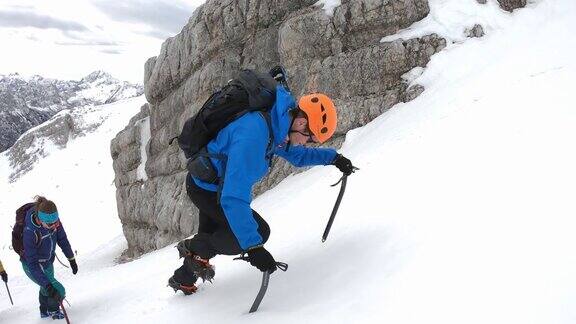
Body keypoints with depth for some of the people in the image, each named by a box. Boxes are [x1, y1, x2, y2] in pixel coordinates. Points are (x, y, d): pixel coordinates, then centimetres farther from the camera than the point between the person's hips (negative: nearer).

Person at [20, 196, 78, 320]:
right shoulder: (30, 232, -38)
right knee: (58, 291, -11)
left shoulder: (54, 221, -22)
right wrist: (46, 284, -39)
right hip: (33, 266, -7)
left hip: (48, 262, 7)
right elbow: (32, 263, -34)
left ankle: (44, 311, 58)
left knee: (47, 286, 30)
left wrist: (71, 259, 5)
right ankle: (53, 310, 23)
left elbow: (62, 239, -3)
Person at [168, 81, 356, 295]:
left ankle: (183, 280, 48)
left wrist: (333, 157, 2)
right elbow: (234, 197, -42)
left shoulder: (276, 124, -8)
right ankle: (195, 248, 7)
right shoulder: (253, 134, -39)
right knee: (258, 231, -12)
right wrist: (253, 247, -41)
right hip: (207, 190, -9)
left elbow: (296, 154, 14)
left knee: (210, 235, 25)